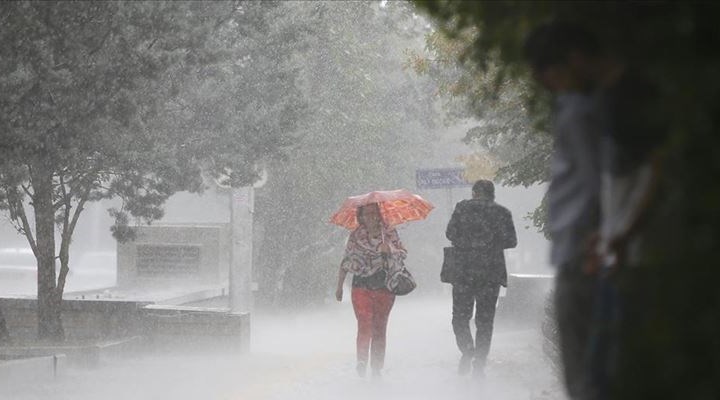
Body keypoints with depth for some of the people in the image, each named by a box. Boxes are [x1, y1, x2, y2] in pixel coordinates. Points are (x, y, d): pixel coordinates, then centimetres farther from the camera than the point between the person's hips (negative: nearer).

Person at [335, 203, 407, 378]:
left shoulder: (389, 233, 5)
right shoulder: (356, 236, 6)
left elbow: (403, 253, 4)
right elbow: (346, 261, 12)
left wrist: (389, 250, -17)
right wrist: (339, 286, 13)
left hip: (384, 287, 1)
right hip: (361, 286, -1)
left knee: (379, 329, 3)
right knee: (365, 326, -13)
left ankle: (377, 368, 9)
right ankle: (361, 363, -6)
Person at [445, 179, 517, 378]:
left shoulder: (463, 207, 1)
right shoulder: (502, 212, 3)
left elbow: (450, 233, -2)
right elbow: (511, 241, -1)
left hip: (464, 270, -1)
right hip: (491, 272, 1)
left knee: (460, 316, 8)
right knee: (485, 320, 8)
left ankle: (467, 351, -15)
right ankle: (479, 363, 6)